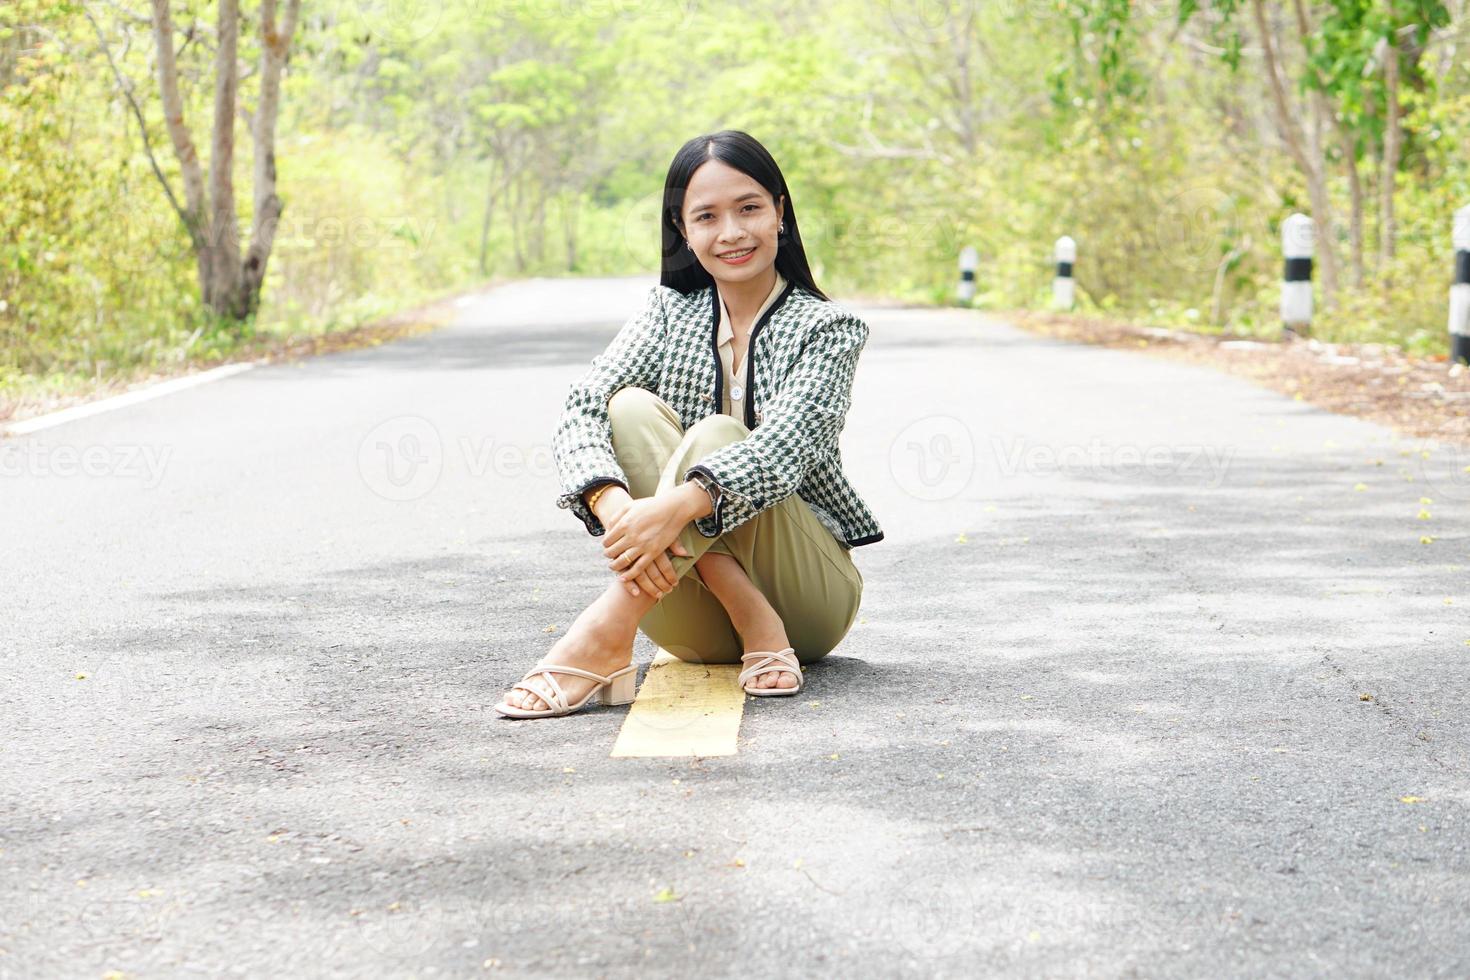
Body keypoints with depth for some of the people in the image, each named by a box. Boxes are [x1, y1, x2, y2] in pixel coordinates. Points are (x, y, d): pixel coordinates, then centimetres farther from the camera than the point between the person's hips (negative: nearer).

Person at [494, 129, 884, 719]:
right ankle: (757, 631, -29)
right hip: (690, 610, 3)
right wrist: (615, 505, -34)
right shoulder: (670, 311, 5)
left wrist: (676, 505, -43)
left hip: (810, 593, -3)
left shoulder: (825, 329, -5)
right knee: (631, 408, -21)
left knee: (715, 436, -28)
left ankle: (605, 633, -41)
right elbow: (582, 411, -11)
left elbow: (785, 445, -24)